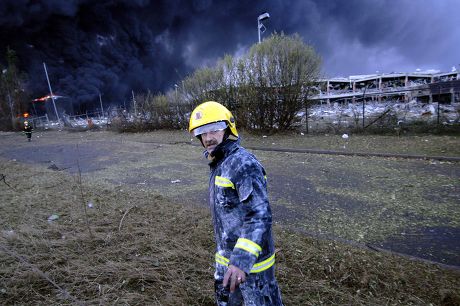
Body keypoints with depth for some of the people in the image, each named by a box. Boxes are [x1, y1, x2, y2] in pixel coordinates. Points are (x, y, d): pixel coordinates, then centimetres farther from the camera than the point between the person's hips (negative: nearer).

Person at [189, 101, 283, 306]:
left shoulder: (244, 164, -24)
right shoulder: (218, 164, 6)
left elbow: (260, 216, -31)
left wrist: (242, 259, -40)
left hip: (250, 258, -9)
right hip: (226, 255, 9)